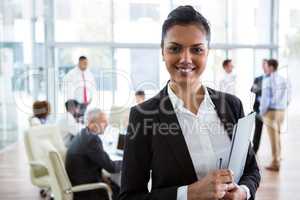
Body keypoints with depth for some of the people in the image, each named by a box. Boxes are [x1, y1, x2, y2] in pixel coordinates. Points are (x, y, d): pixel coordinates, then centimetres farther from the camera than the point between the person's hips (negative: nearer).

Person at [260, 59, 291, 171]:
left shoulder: (267, 81, -13)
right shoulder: (284, 80, 7)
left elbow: (265, 99, -14)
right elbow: (288, 98, 11)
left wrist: (262, 113, -4)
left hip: (271, 111, -6)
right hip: (281, 111, 6)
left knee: (273, 137, -2)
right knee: (277, 136, 18)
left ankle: (275, 163, 2)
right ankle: (277, 159, 26)